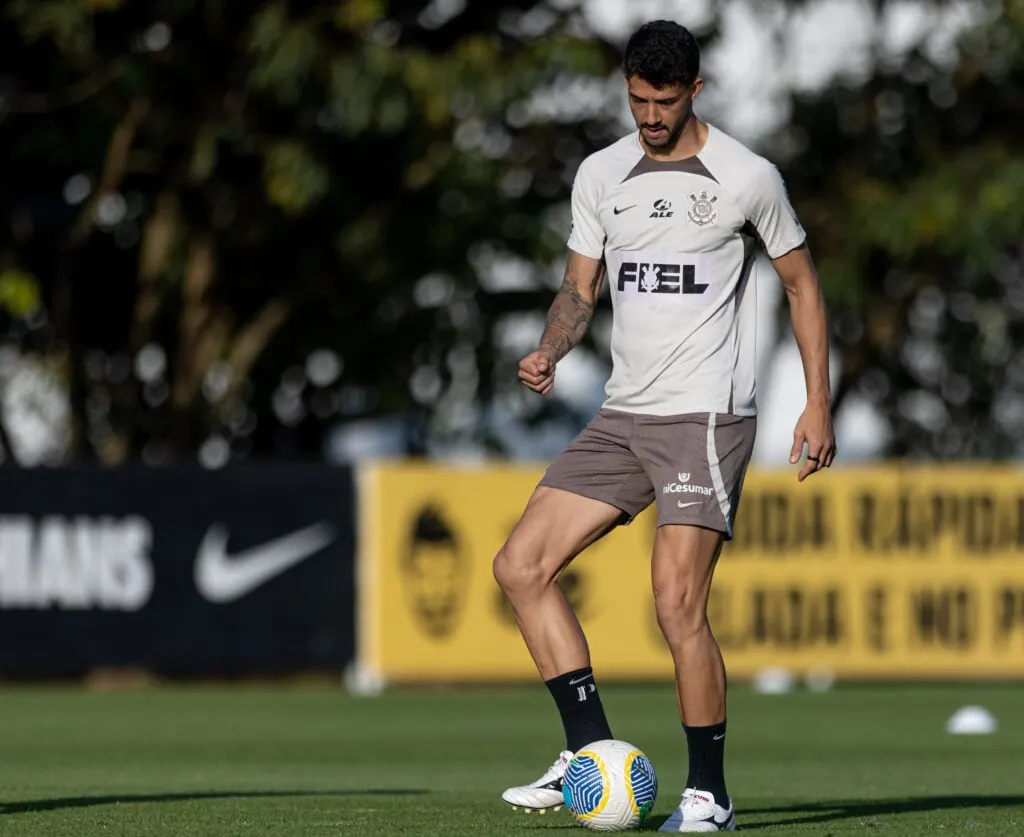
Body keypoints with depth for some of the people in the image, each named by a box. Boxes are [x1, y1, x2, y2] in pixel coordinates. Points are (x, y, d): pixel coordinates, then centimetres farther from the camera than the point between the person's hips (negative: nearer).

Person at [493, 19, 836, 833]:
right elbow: (581, 286, 14)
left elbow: (802, 283, 4)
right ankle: (592, 752, 3)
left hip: (707, 414, -6)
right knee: (522, 565, -2)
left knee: (678, 603, -17)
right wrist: (549, 351, -8)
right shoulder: (601, 175, 9)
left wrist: (818, 402, -1)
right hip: (624, 413, 6)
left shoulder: (749, 177, -4)